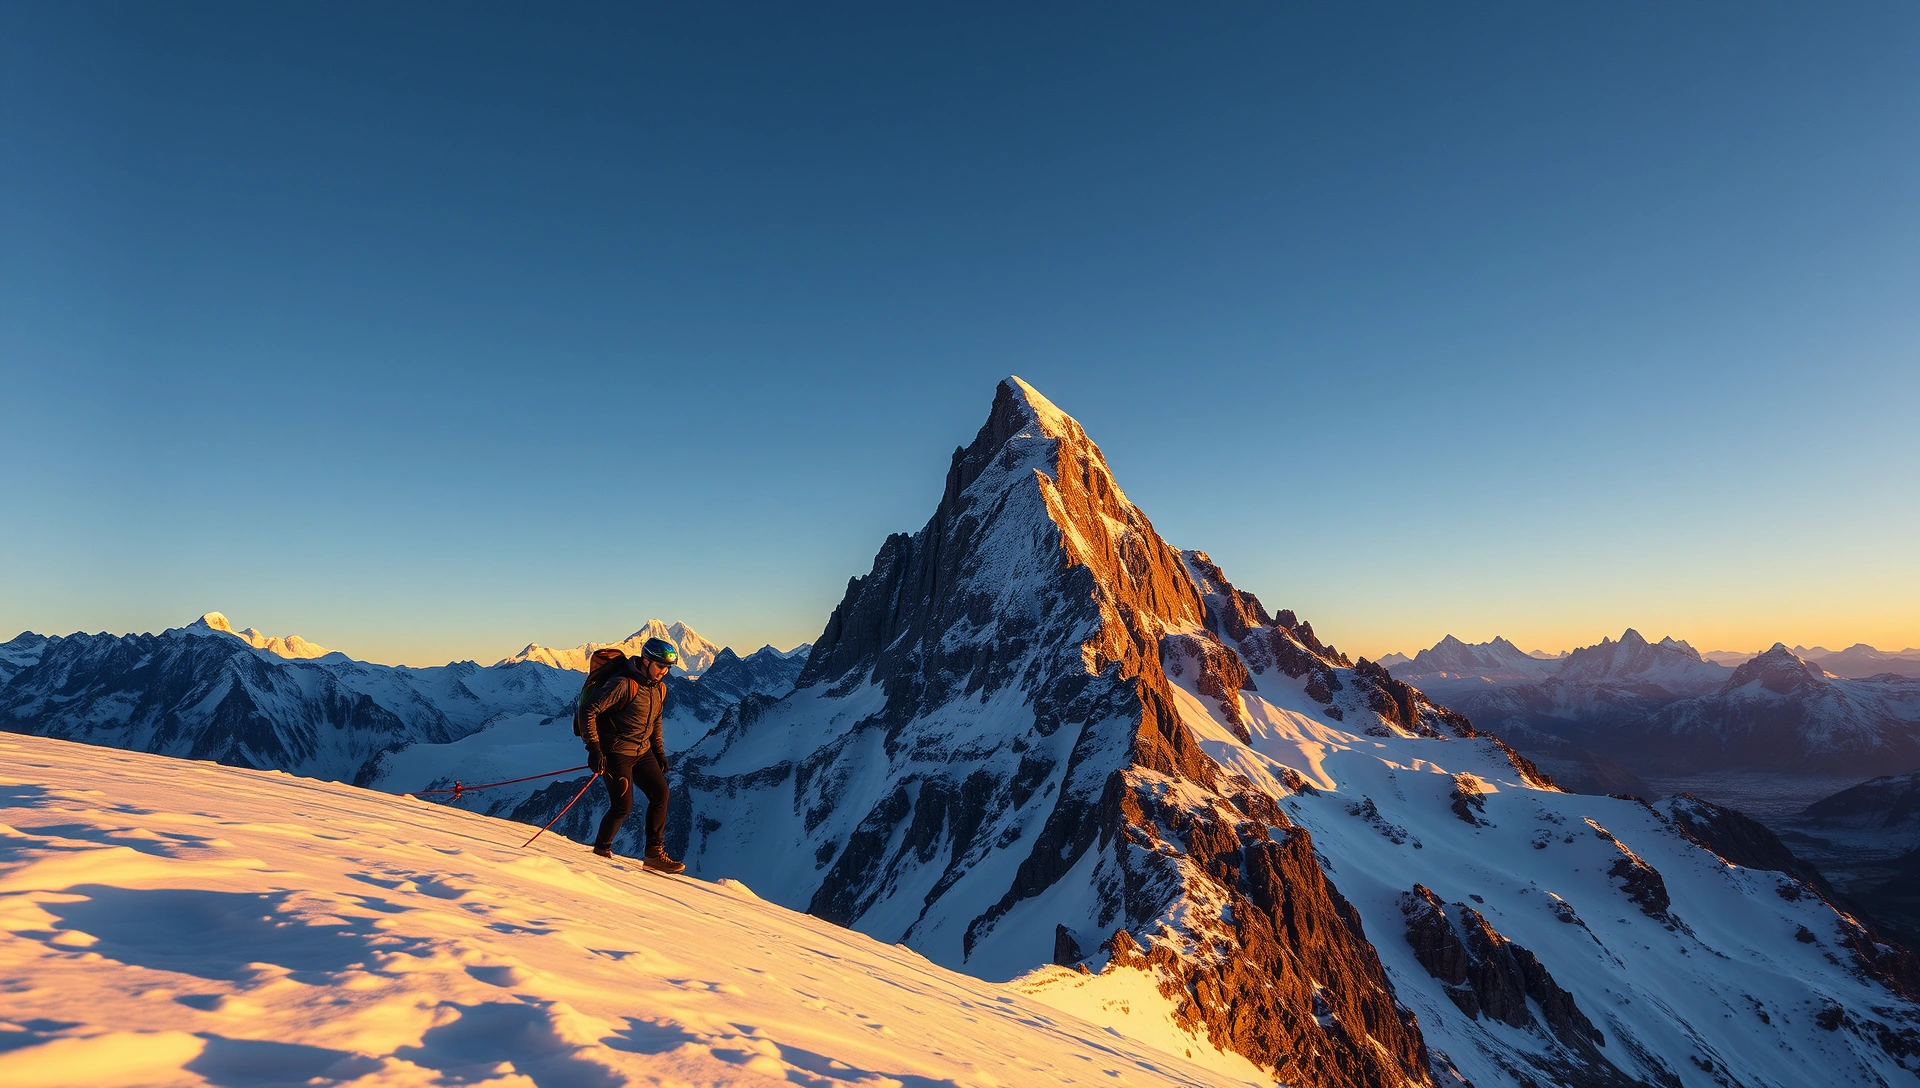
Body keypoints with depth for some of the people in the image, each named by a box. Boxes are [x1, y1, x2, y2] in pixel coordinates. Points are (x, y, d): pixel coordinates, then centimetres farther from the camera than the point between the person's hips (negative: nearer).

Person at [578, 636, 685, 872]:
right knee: (623, 806, -8)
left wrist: (659, 751, 16)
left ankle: (655, 853, 7)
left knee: (660, 793, -1)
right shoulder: (624, 684, -20)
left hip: (642, 751, 8)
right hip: (616, 752, -8)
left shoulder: (659, 689, 7)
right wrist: (593, 748, -24)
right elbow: (588, 709, -21)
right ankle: (601, 850, 16)